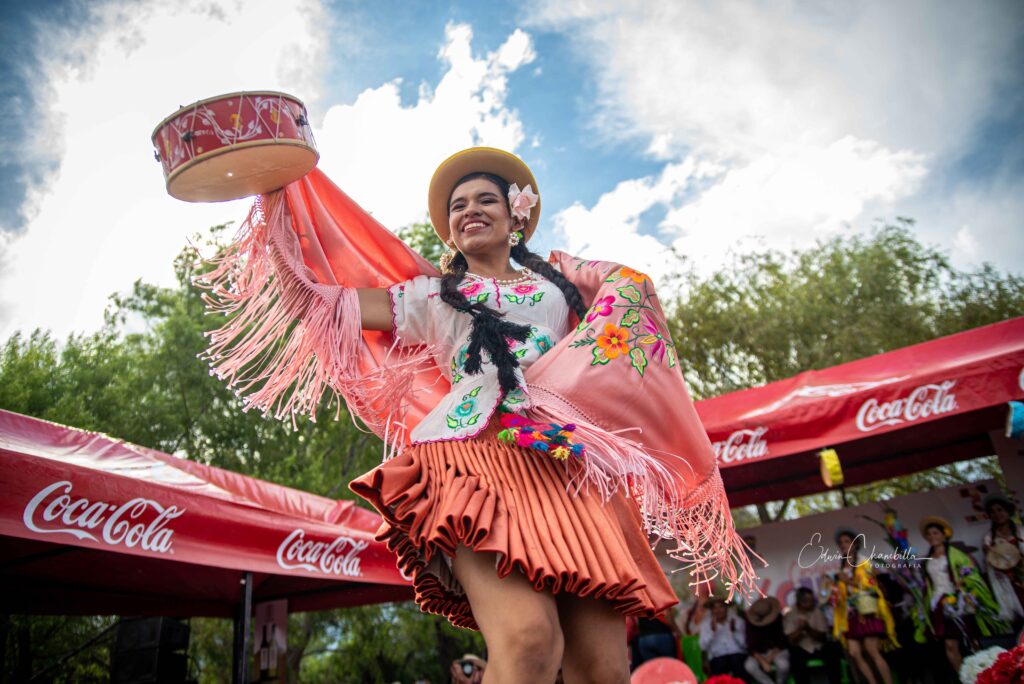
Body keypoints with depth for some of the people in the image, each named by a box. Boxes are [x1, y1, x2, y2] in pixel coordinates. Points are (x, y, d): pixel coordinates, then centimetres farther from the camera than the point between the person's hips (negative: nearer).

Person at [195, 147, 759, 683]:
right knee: (528, 636, -29)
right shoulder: (430, 294, 25)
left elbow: (631, 282, 28)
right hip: (476, 449, -2)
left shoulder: (559, 278, 31)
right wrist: (276, 203, 18)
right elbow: (324, 300, 21)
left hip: (570, 456, 3)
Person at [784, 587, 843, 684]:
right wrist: (800, 628, -33)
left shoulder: (817, 612, -3)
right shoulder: (790, 615, -9)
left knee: (832, 650, -27)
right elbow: (791, 640, -15)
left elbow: (823, 637, -8)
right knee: (795, 656, -33)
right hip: (801, 649, -2)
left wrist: (808, 629, -26)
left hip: (818, 647, 2)